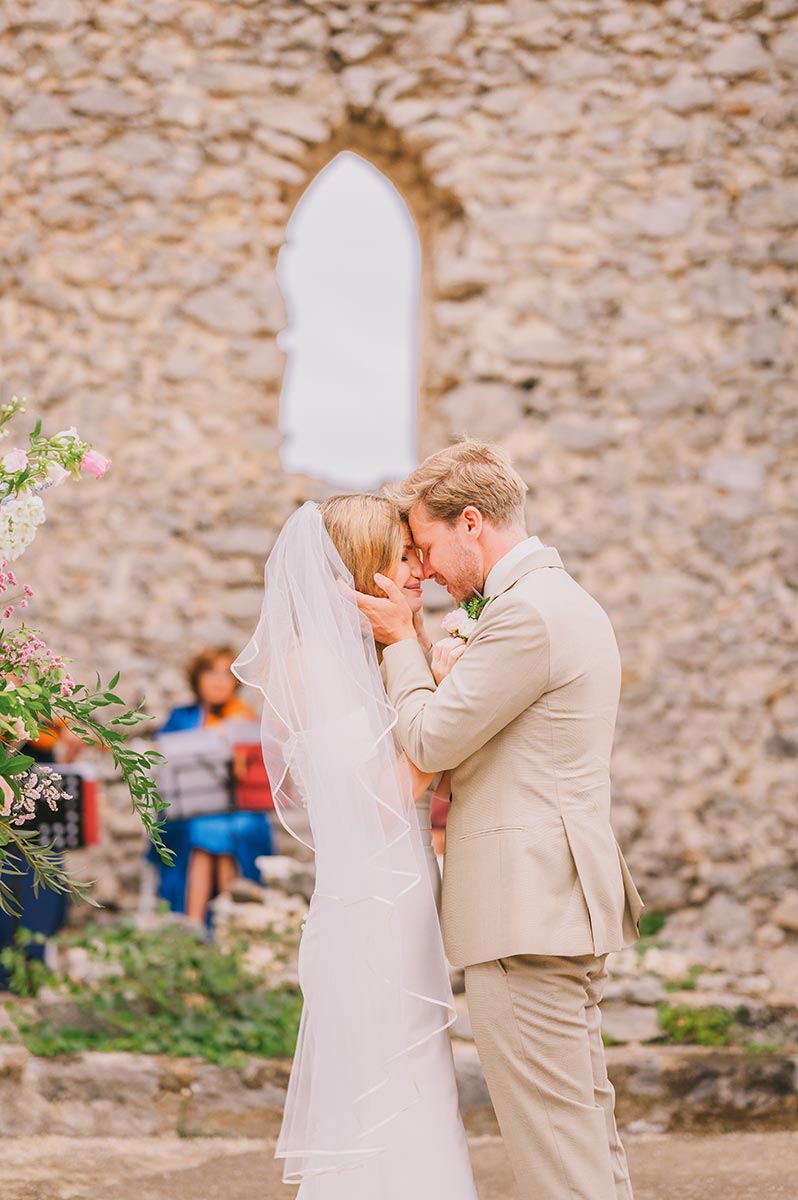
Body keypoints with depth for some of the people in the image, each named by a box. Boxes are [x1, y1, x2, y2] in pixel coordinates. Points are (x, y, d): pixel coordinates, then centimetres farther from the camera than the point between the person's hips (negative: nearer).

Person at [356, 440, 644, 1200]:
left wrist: (402, 641, 0)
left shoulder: (524, 612, -15)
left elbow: (431, 741, -13)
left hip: (524, 910, -11)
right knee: (589, 1129, 14)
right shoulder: (567, 602, 18)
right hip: (569, 907, 11)